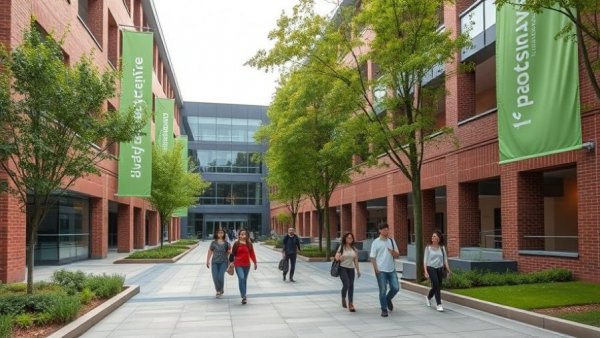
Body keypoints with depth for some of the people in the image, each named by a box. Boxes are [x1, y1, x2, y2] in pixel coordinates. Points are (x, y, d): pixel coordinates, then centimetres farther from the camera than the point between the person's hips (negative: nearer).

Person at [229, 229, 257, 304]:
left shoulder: (249, 244, 3)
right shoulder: (236, 243, -5)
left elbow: (252, 254, 6)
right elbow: (233, 254, 0)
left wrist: (255, 262, 4)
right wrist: (231, 262, 0)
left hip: (247, 265, 4)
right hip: (238, 264, -4)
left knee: (245, 280, 13)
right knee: (241, 278, -19)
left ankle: (243, 296, 28)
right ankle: (243, 296, -18)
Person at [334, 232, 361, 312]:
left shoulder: (354, 249, 10)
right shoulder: (341, 247, -2)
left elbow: (356, 260, 12)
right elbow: (336, 257, -3)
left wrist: (358, 270, 10)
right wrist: (339, 258, -25)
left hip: (351, 269, 4)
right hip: (343, 268, -4)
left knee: (351, 286, 2)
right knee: (346, 284, -16)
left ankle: (351, 304, 10)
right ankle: (343, 299, 12)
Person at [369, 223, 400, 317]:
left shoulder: (391, 241, 8)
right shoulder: (376, 242, -3)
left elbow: (397, 254, 10)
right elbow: (373, 257, -4)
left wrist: (393, 252, -13)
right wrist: (376, 269, -11)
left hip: (391, 269, 4)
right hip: (381, 270, -4)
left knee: (395, 288, 3)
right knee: (383, 290, 1)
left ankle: (388, 299, 33)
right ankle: (384, 309, 14)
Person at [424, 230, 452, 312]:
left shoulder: (442, 247, 4)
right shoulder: (428, 247, -1)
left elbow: (445, 259, 8)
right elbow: (425, 260, -2)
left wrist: (448, 269, 0)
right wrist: (425, 271, -11)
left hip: (439, 268, 3)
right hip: (431, 268, -3)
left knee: (438, 286, 10)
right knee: (436, 285, -14)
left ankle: (428, 297, 39)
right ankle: (439, 304, -5)